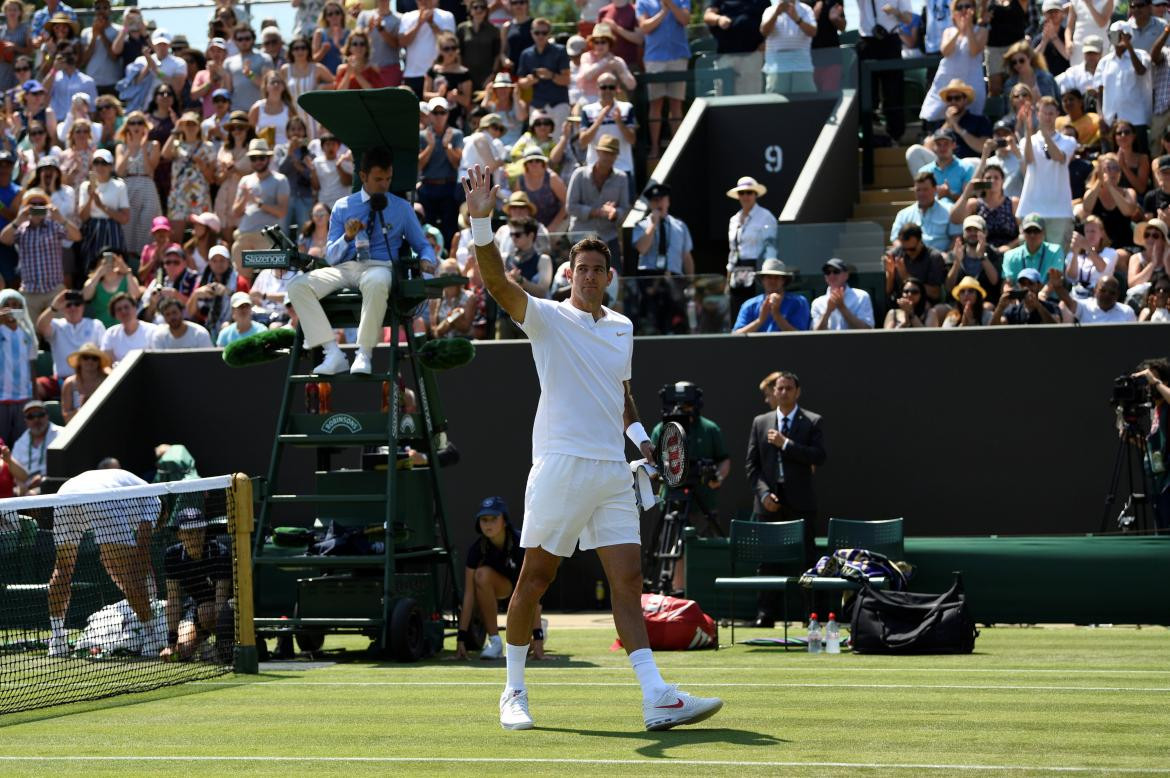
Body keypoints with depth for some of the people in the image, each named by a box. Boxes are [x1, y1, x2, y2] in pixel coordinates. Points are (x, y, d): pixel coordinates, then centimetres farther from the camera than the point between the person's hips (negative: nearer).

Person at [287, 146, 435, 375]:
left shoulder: (402, 208, 14)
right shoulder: (342, 207, 15)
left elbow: (423, 246, 17)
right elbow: (330, 257, 12)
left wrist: (426, 261, -8)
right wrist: (348, 237, -8)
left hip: (380, 267, -2)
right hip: (345, 268, 2)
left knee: (376, 283, -43)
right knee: (298, 285, -27)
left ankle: (364, 354, -34)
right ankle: (333, 353, -29)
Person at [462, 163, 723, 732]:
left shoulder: (622, 328, 17)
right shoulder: (547, 318, -1)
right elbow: (497, 283, -19)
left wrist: (638, 434, 13)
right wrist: (481, 221, -33)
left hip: (612, 471, 5)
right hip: (560, 465, -5)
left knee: (628, 581, -3)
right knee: (535, 578, 1)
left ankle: (657, 699, -10)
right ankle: (514, 692, 15)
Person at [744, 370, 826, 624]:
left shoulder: (812, 422, 5)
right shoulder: (760, 423, 12)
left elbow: (819, 457, -9)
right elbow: (751, 465, 9)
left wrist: (786, 444, -14)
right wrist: (763, 493, -5)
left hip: (800, 501, -2)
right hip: (769, 501, 2)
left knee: (807, 558, -3)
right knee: (768, 558, 2)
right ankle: (766, 613, 6)